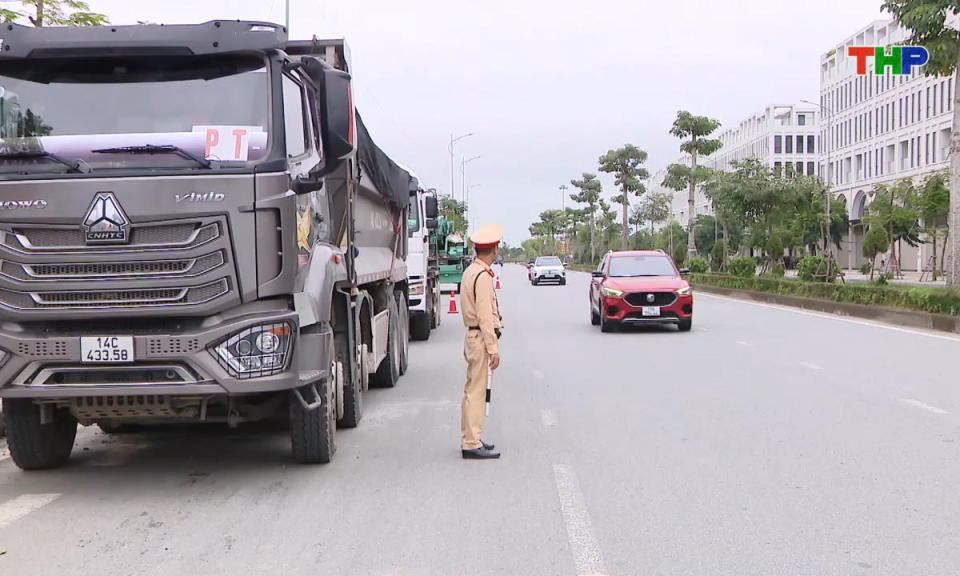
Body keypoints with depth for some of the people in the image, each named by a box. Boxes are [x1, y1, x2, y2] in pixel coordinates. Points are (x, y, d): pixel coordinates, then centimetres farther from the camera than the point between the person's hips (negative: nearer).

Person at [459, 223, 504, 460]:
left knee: (473, 390, 16)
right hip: (481, 338, -10)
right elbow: (485, 316, -21)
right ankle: (472, 444, -3)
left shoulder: (471, 271, 13)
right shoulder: (483, 276, -18)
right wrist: (493, 349, -20)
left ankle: (470, 439, 24)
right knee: (476, 391, -6)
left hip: (473, 336, 10)